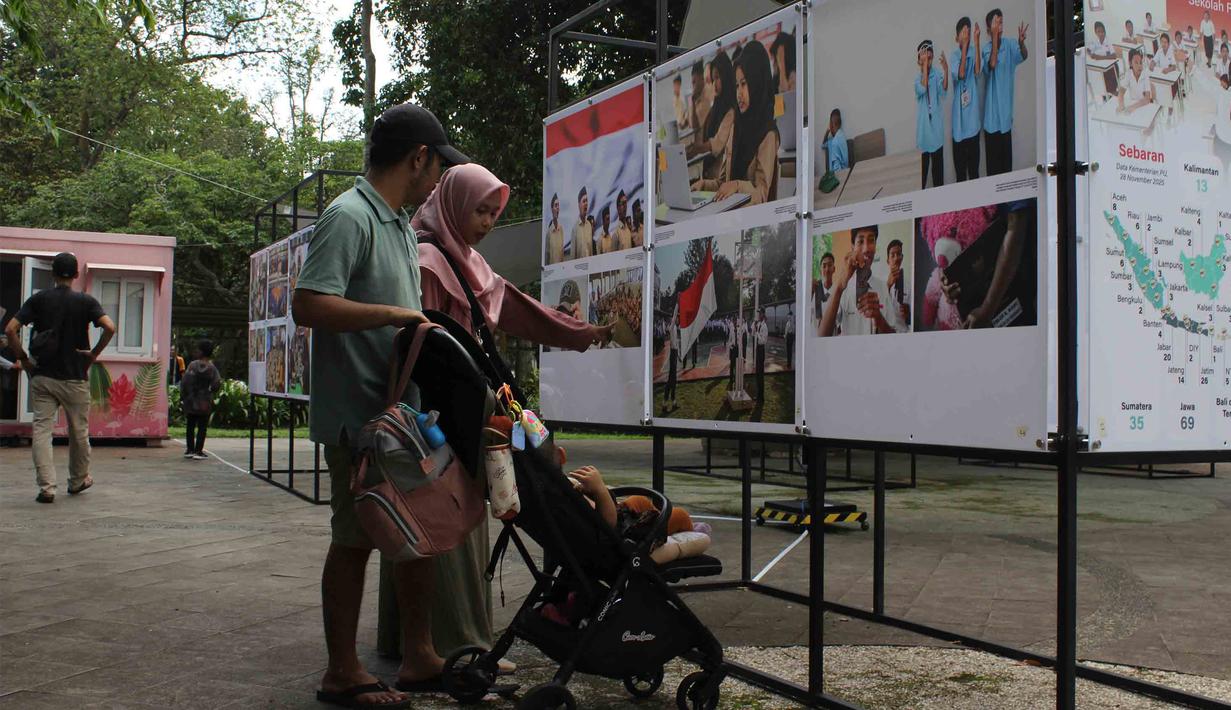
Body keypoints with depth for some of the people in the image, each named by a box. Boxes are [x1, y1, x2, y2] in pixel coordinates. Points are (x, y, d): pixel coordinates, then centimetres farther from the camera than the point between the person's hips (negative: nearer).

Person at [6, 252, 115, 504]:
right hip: (75, 378, -1)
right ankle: (78, 481, 29)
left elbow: (10, 329, -7)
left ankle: (46, 487, -7)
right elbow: (110, 328, -18)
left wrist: (23, 359, 2)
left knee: (42, 429, 1)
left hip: (42, 377, 1)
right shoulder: (86, 301, -3)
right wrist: (94, 353, -6)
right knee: (79, 431, 14)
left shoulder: (38, 299, 1)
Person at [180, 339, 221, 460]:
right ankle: (198, 451, 1)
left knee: (190, 426, 12)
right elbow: (217, 384, -10)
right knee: (202, 427, 4)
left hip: (191, 400, 1)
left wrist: (182, 396, -1)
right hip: (205, 402, -1)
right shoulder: (212, 368, -6)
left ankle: (190, 450, 14)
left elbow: (185, 381, -10)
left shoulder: (193, 365, -7)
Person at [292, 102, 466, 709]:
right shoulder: (349, 217, -14)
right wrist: (394, 315, -21)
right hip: (358, 414, -9)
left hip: (402, 410, 10)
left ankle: (419, 658, 26)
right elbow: (309, 305, -24)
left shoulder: (401, 225, 18)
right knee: (355, 540, 1)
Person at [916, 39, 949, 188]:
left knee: (938, 160, 8)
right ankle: (920, 192, 13)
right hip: (923, 125, 0)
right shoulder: (917, 78, -2)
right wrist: (924, 65, -22)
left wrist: (946, 70, -37)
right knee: (923, 162, 5)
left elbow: (944, 89, -21)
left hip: (936, 124, 0)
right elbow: (922, 89, -23)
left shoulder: (937, 73, -3)